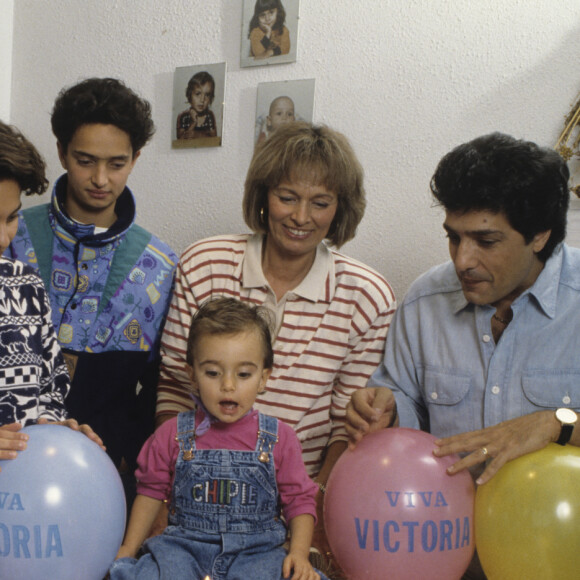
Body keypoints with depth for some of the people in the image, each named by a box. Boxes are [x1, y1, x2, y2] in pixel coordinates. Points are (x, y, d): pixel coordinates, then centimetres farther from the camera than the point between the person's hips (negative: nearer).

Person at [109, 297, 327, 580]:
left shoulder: (279, 437, 1)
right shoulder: (174, 434, 3)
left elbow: (299, 500, 5)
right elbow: (152, 491, 13)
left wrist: (299, 552, -8)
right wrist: (127, 550, 10)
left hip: (256, 548, 0)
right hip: (184, 544, 1)